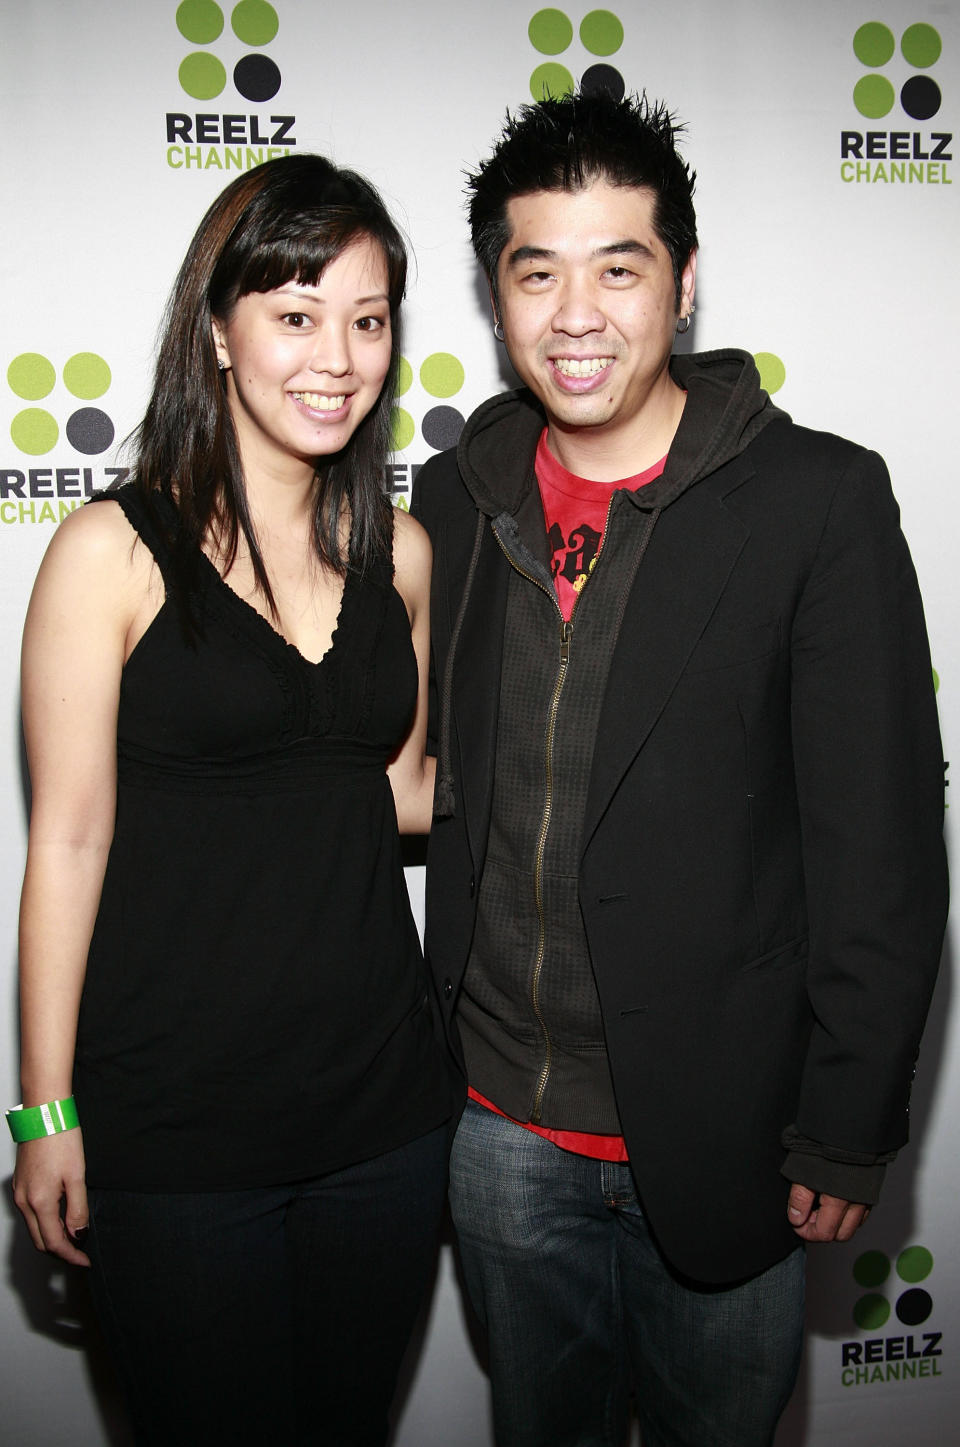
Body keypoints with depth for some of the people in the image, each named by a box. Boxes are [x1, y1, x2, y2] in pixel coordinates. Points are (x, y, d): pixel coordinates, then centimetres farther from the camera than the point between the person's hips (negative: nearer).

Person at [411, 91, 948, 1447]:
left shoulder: (821, 500, -12)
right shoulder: (458, 493, 1)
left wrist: (848, 1134, -11)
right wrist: (429, 1049, 11)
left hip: (721, 1133, -3)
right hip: (505, 1127, 4)